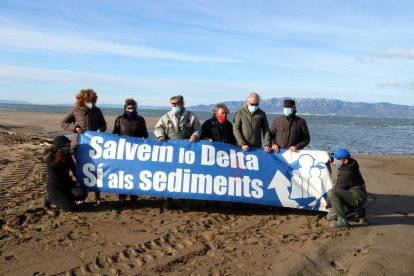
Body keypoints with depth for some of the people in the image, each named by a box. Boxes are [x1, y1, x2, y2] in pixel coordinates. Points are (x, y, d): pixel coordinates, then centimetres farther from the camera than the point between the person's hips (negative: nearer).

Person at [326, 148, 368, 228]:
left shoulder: (347, 174, -23)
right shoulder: (345, 167, 5)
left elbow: (336, 189, -17)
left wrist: (328, 202, -3)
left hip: (357, 198, -10)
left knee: (331, 193, -33)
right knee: (330, 216, 9)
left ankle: (342, 220, -25)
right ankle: (357, 212, 15)